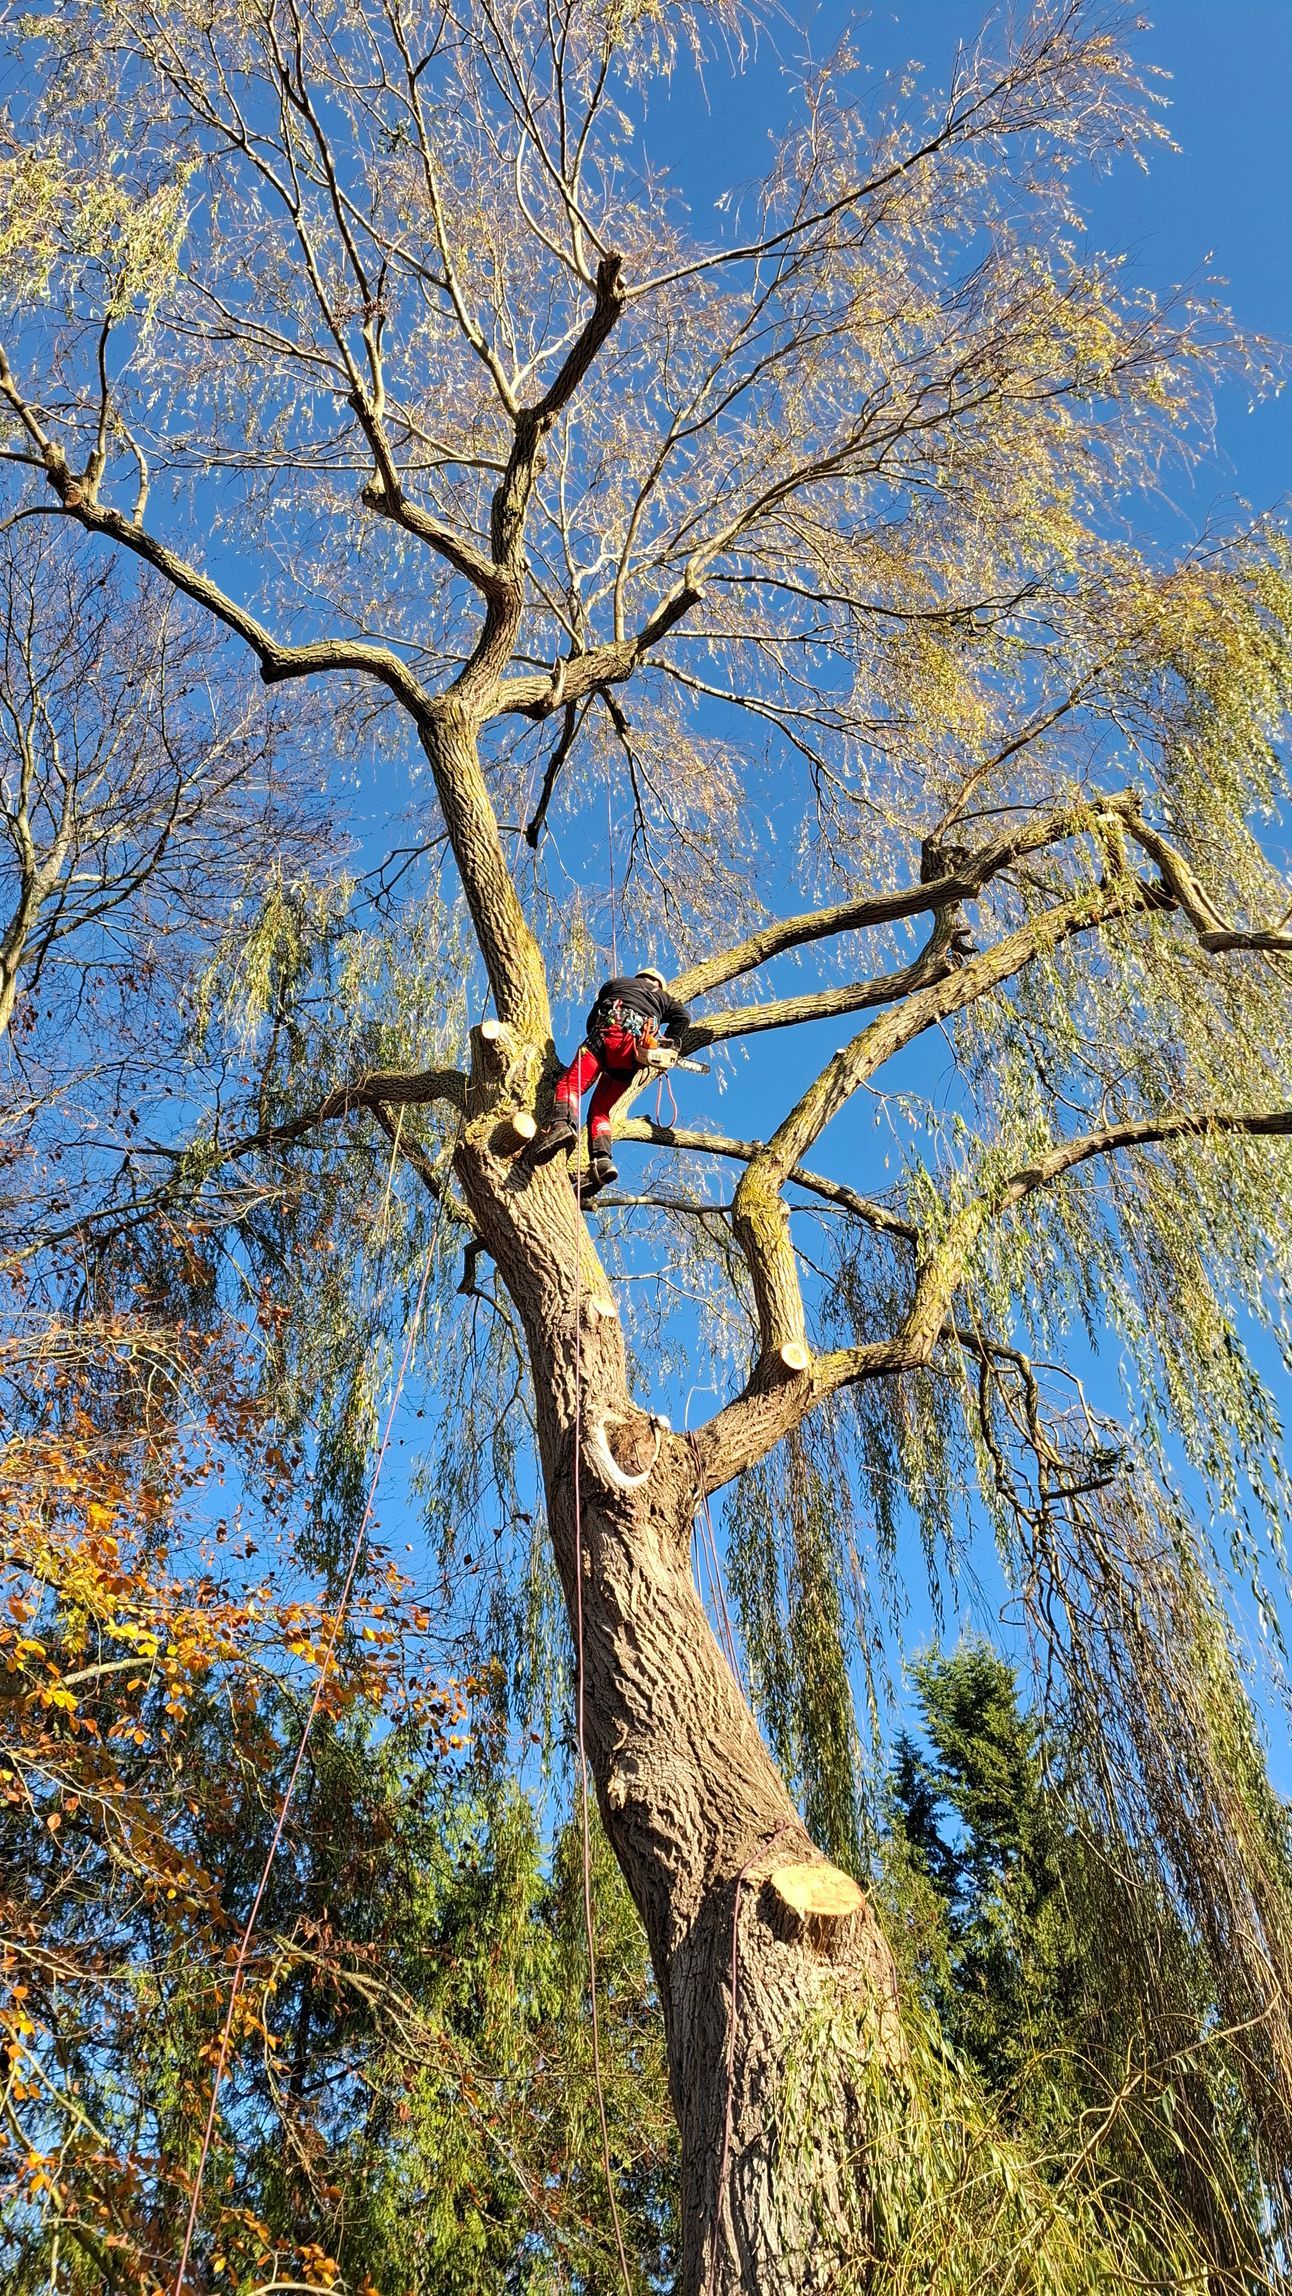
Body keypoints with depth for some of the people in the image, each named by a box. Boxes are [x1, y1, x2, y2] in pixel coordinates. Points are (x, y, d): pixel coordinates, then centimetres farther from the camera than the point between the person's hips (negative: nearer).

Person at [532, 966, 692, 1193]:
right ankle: (601, 1159, -17)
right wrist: (667, 1046, 18)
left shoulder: (616, 983, 35)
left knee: (571, 1083, -14)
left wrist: (596, 1042, 38)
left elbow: (592, 1019, 27)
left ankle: (562, 1124, -47)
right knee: (600, 1110, 8)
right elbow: (683, 1016, 14)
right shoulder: (662, 997, 36)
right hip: (638, 1045, 2)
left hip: (610, 1032, -2)